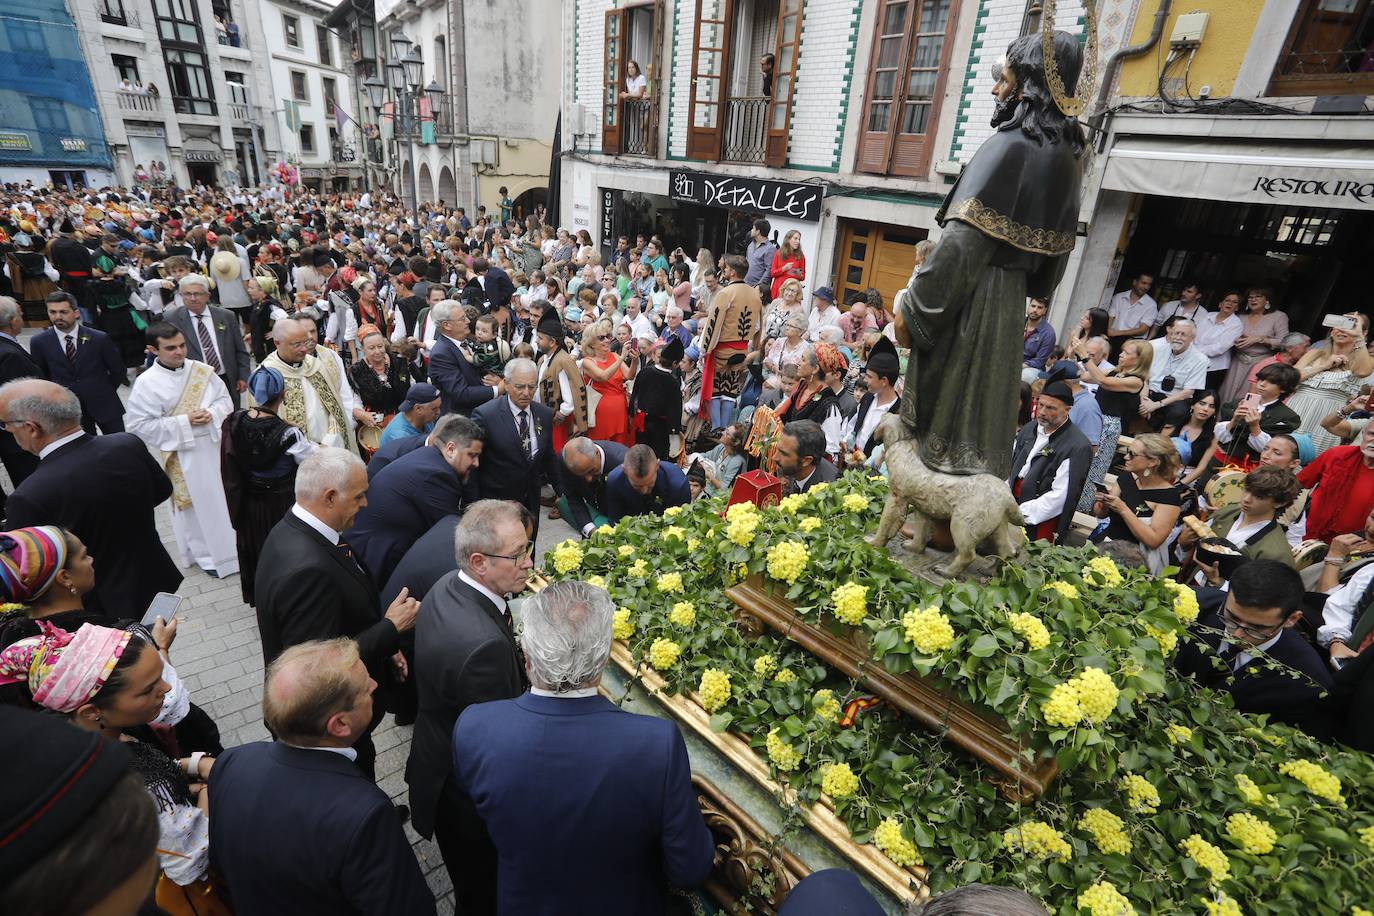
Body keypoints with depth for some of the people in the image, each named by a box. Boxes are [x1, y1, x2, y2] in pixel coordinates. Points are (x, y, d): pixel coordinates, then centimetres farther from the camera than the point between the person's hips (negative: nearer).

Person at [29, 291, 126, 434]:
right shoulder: (39, 342, -3)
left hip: (104, 404, -1)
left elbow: (117, 370, 1)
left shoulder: (100, 338, -9)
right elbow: (39, 376, 8)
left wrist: (105, 392, 5)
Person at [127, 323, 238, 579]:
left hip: (213, 445, 4)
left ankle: (231, 545, 32)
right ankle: (206, 554, 23)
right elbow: (140, 426, -12)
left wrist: (212, 414, -15)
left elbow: (225, 400, 6)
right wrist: (184, 422, -19)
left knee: (224, 498, 14)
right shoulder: (146, 383, -11)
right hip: (183, 454, -4)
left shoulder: (202, 371, -1)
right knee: (195, 505, 8)